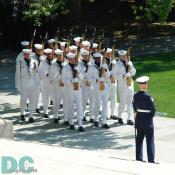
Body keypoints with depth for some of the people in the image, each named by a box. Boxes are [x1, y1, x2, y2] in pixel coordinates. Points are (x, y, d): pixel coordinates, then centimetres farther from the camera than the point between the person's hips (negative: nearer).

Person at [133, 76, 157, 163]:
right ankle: (151, 160, 1)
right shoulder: (148, 97, -20)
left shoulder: (135, 96, -3)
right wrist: (151, 116, 2)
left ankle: (139, 158, 18)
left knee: (139, 139, 14)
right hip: (147, 121, -6)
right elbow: (153, 109, -17)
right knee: (150, 140, 1)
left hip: (139, 120, 6)